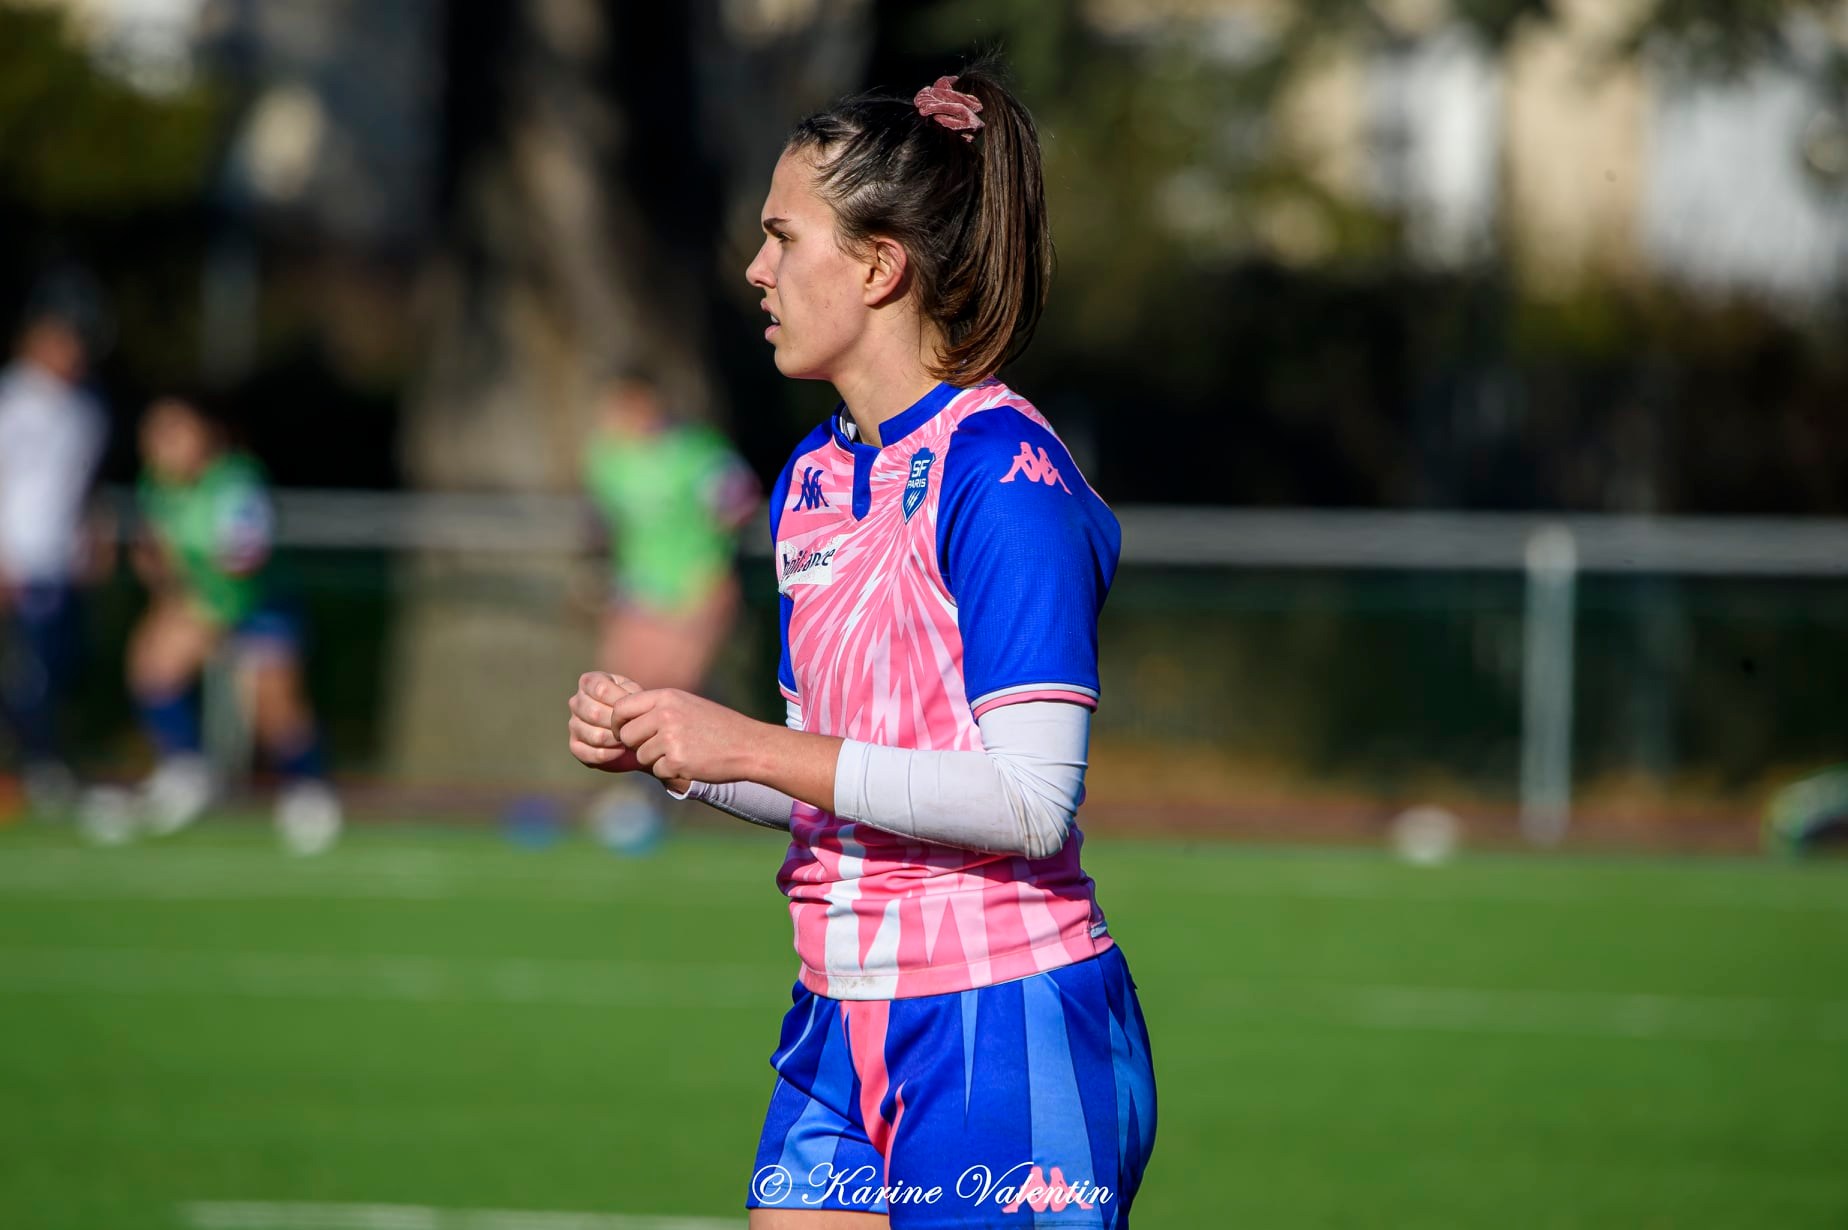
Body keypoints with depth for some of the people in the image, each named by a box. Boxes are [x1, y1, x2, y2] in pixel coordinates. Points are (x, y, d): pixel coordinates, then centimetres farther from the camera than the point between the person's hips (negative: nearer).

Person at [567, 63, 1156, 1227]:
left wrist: (748, 747, -17)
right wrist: (661, 745, 2)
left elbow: (1029, 800, -20)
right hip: (845, 1029, 8)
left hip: (1007, 1034, -8)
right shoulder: (812, 477, 13)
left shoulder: (1002, 472, -13)